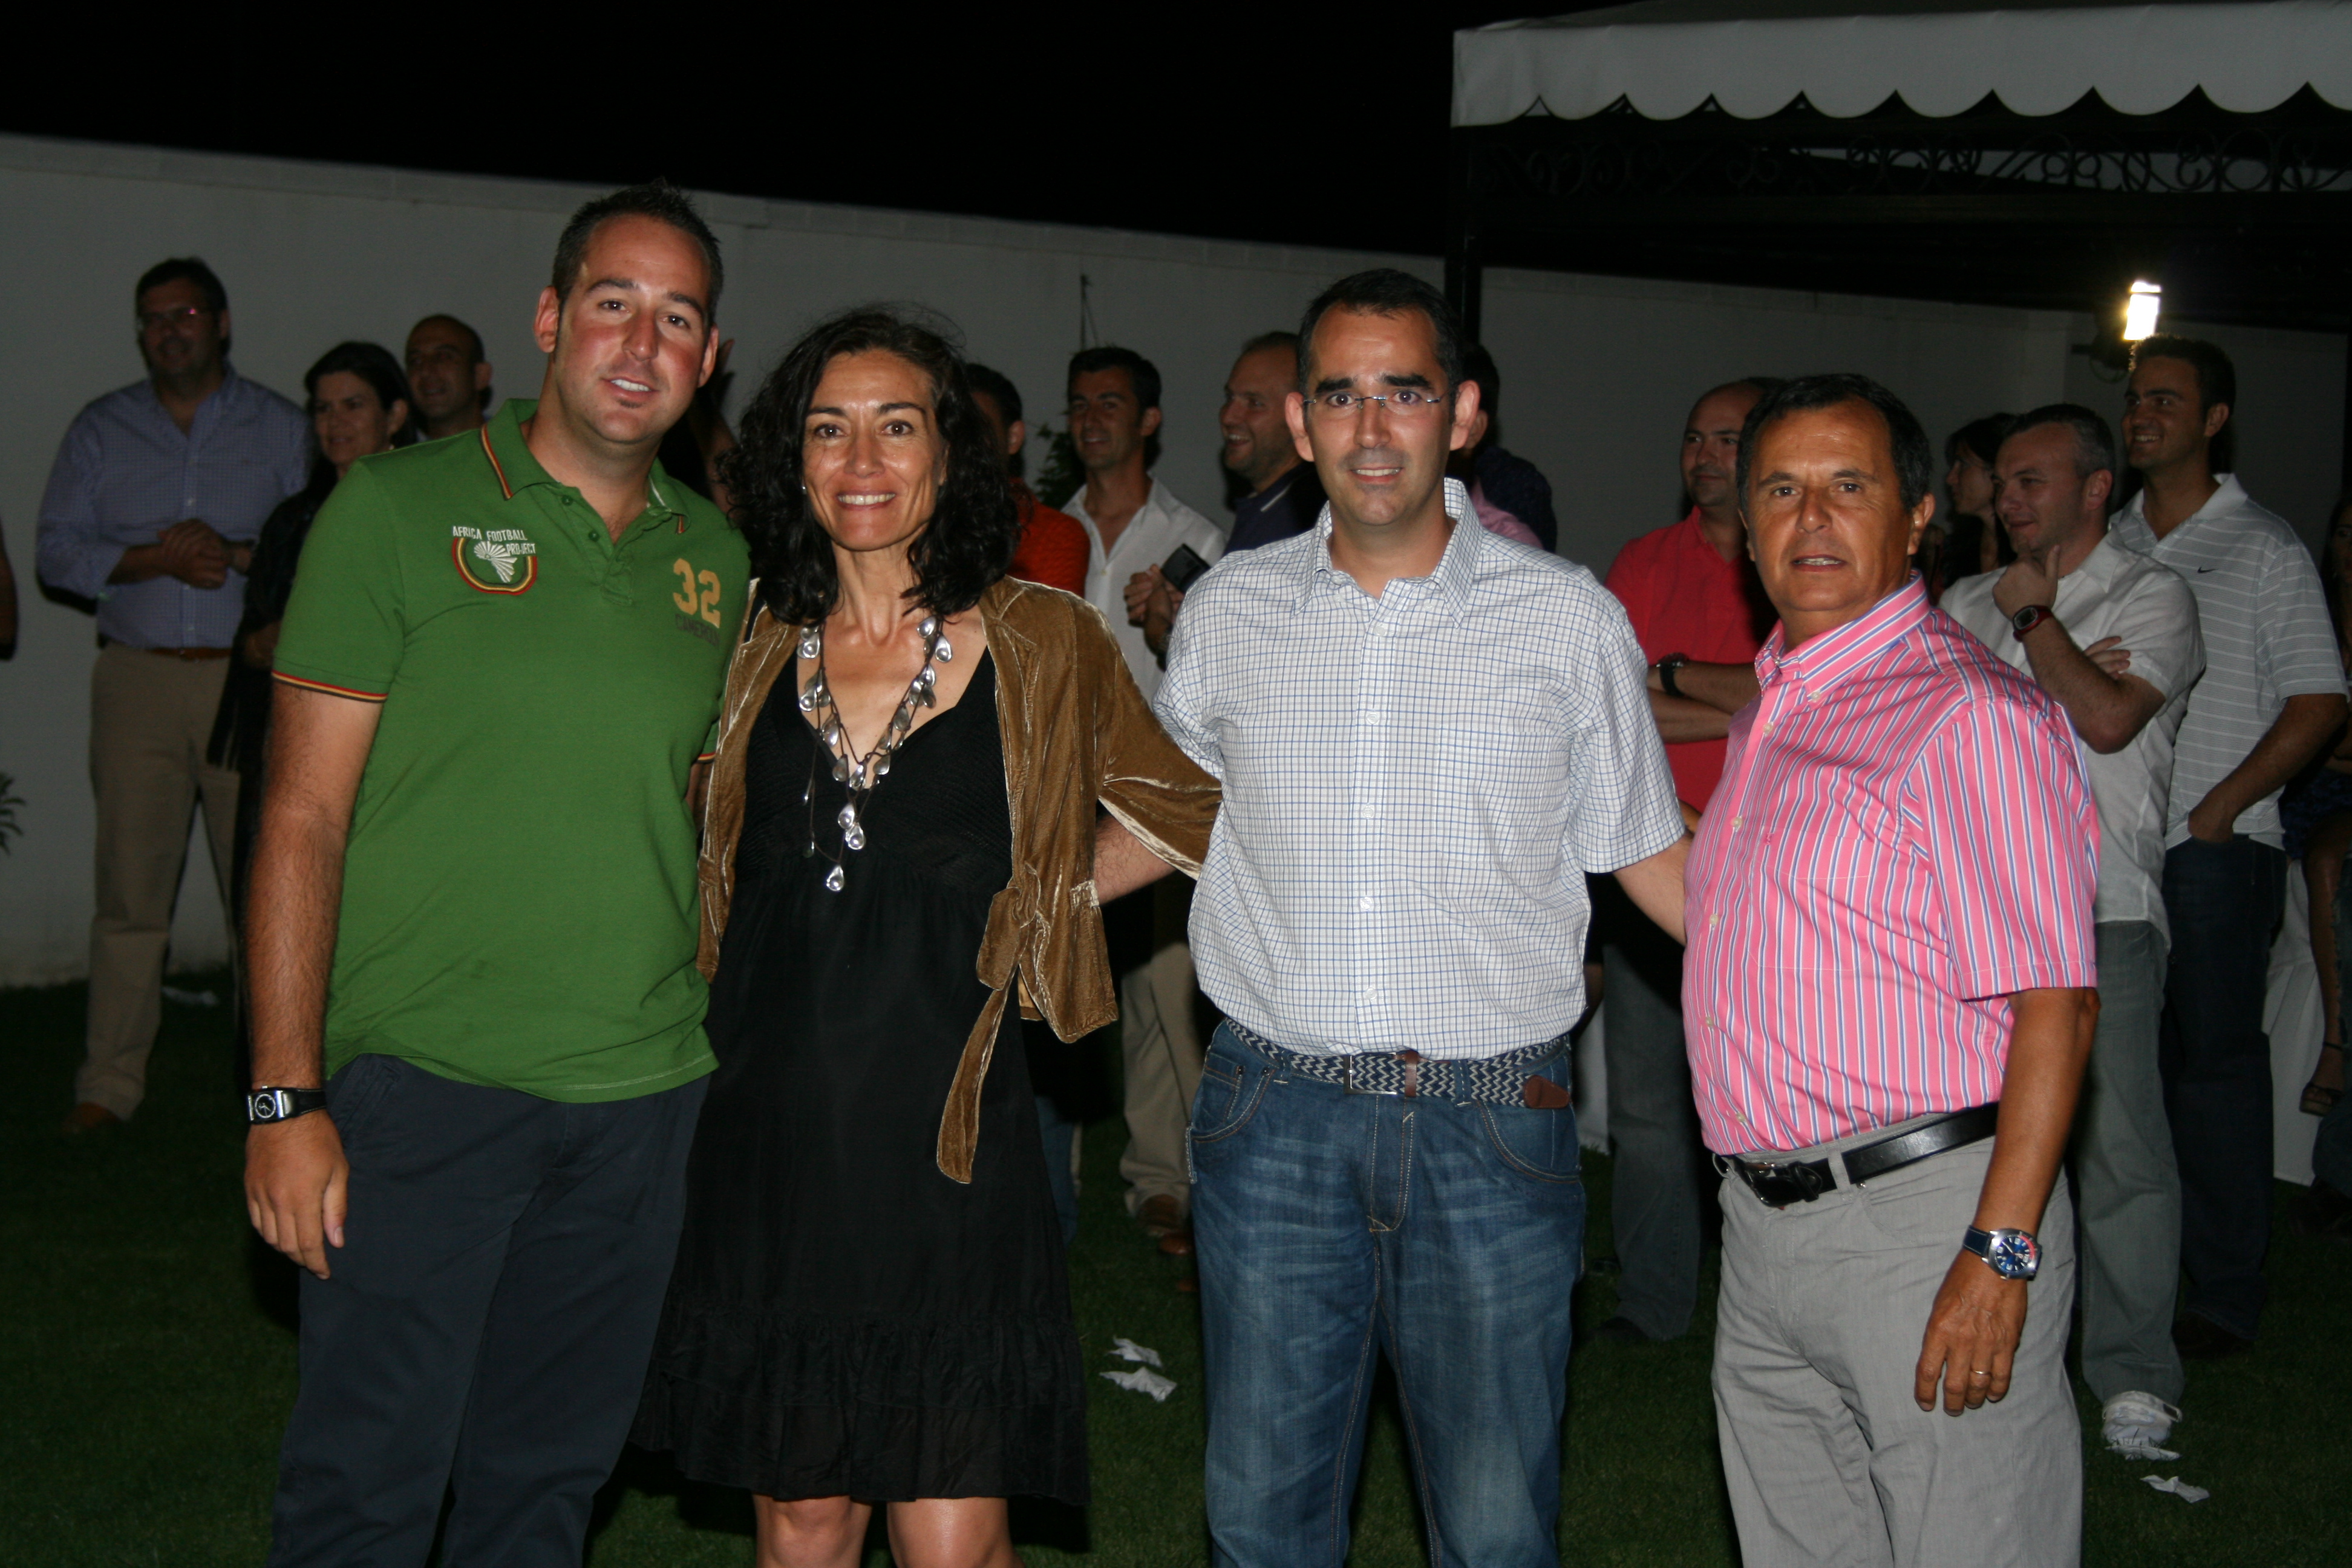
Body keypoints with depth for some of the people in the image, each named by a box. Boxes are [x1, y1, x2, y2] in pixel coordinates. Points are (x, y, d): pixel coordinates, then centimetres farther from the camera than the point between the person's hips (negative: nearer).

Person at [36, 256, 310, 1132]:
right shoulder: (101, 430, 13)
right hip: (138, 674, 1)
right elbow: (56, 551, 4)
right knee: (130, 879, -1)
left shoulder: (281, 430, 9)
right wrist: (158, 559, -10)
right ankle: (111, 1081, 5)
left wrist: (234, 554, -16)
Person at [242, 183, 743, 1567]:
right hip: (423, 1086, -4)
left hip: (644, 1098, 4)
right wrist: (287, 1099, -11)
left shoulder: (715, 560, 9)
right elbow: (303, 817, -6)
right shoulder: (400, 510, -5)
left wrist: (710, 1024, 8)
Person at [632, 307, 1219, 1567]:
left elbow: (1191, 817, 9)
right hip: (771, 1142, 3)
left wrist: (1044, 899, 4)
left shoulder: (1036, 643, -2)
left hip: (945, 1144, -3)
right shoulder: (763, 650, 7)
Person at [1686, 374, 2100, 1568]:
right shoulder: (1769, 713, 16)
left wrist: (2000, 1253, -23)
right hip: (1765, 1230, 8)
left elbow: (2051, 1002, -18)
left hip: (1927, 1219, -8)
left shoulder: (1969, 713, -12)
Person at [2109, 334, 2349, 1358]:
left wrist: (2223, 806, -11)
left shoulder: (2264, 549, 0)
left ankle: (2226, 1292, 6)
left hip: (2215, 849, -5)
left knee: (2215, 1060, -2)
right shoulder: (2109, 544, 13)